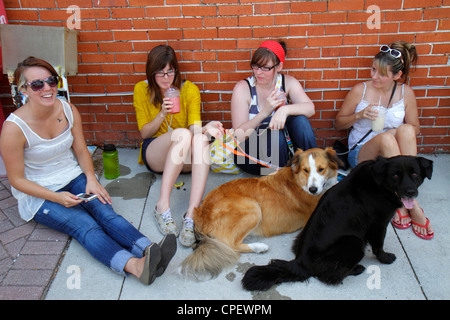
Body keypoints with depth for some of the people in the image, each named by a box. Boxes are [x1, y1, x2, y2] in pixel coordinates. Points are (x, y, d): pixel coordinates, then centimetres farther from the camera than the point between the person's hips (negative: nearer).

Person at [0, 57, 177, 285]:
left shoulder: (69, 111, -3)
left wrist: (91, 178, -11)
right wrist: (57, 198, -22)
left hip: (74, 179, 4)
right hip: (37, 194, -4)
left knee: (103, 210, -25)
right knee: (85, 225, -30)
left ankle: (148, 251, -48)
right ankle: (133, 265, -53)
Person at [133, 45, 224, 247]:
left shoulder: (190, 90, 1)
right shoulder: (142, 90, 1)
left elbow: (195, 126, -9)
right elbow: (144, 133, 1)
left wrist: (204, 129, -34)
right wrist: (162, 114, -18)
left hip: (185, 158, 1)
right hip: (154, 153, -1)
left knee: (200, 138, -36)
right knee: (182, 134, -35)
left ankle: (192, 215, -46)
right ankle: (163, 206, -38)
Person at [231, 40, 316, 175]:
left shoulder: (288, 82, -3)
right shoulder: (243, 88, -14)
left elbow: (310, 108, -18)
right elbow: (239, 136, -19)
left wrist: (285, 109, -38)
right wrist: (264, 112, -33)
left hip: (279, 148, 4)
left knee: (299, 118, -22)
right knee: (275, 134, -33)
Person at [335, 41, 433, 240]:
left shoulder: (406, 93, 3)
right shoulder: (360, 90, -2)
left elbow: (415, 129, 12)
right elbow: (339, 123, 6)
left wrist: (404, 133, -12)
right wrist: (359, 115, -14)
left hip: (392, 156, 2)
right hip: (361, 154, -1)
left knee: (405, 129, -32)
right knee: (386, 138, -36)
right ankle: (413, 206, -31)